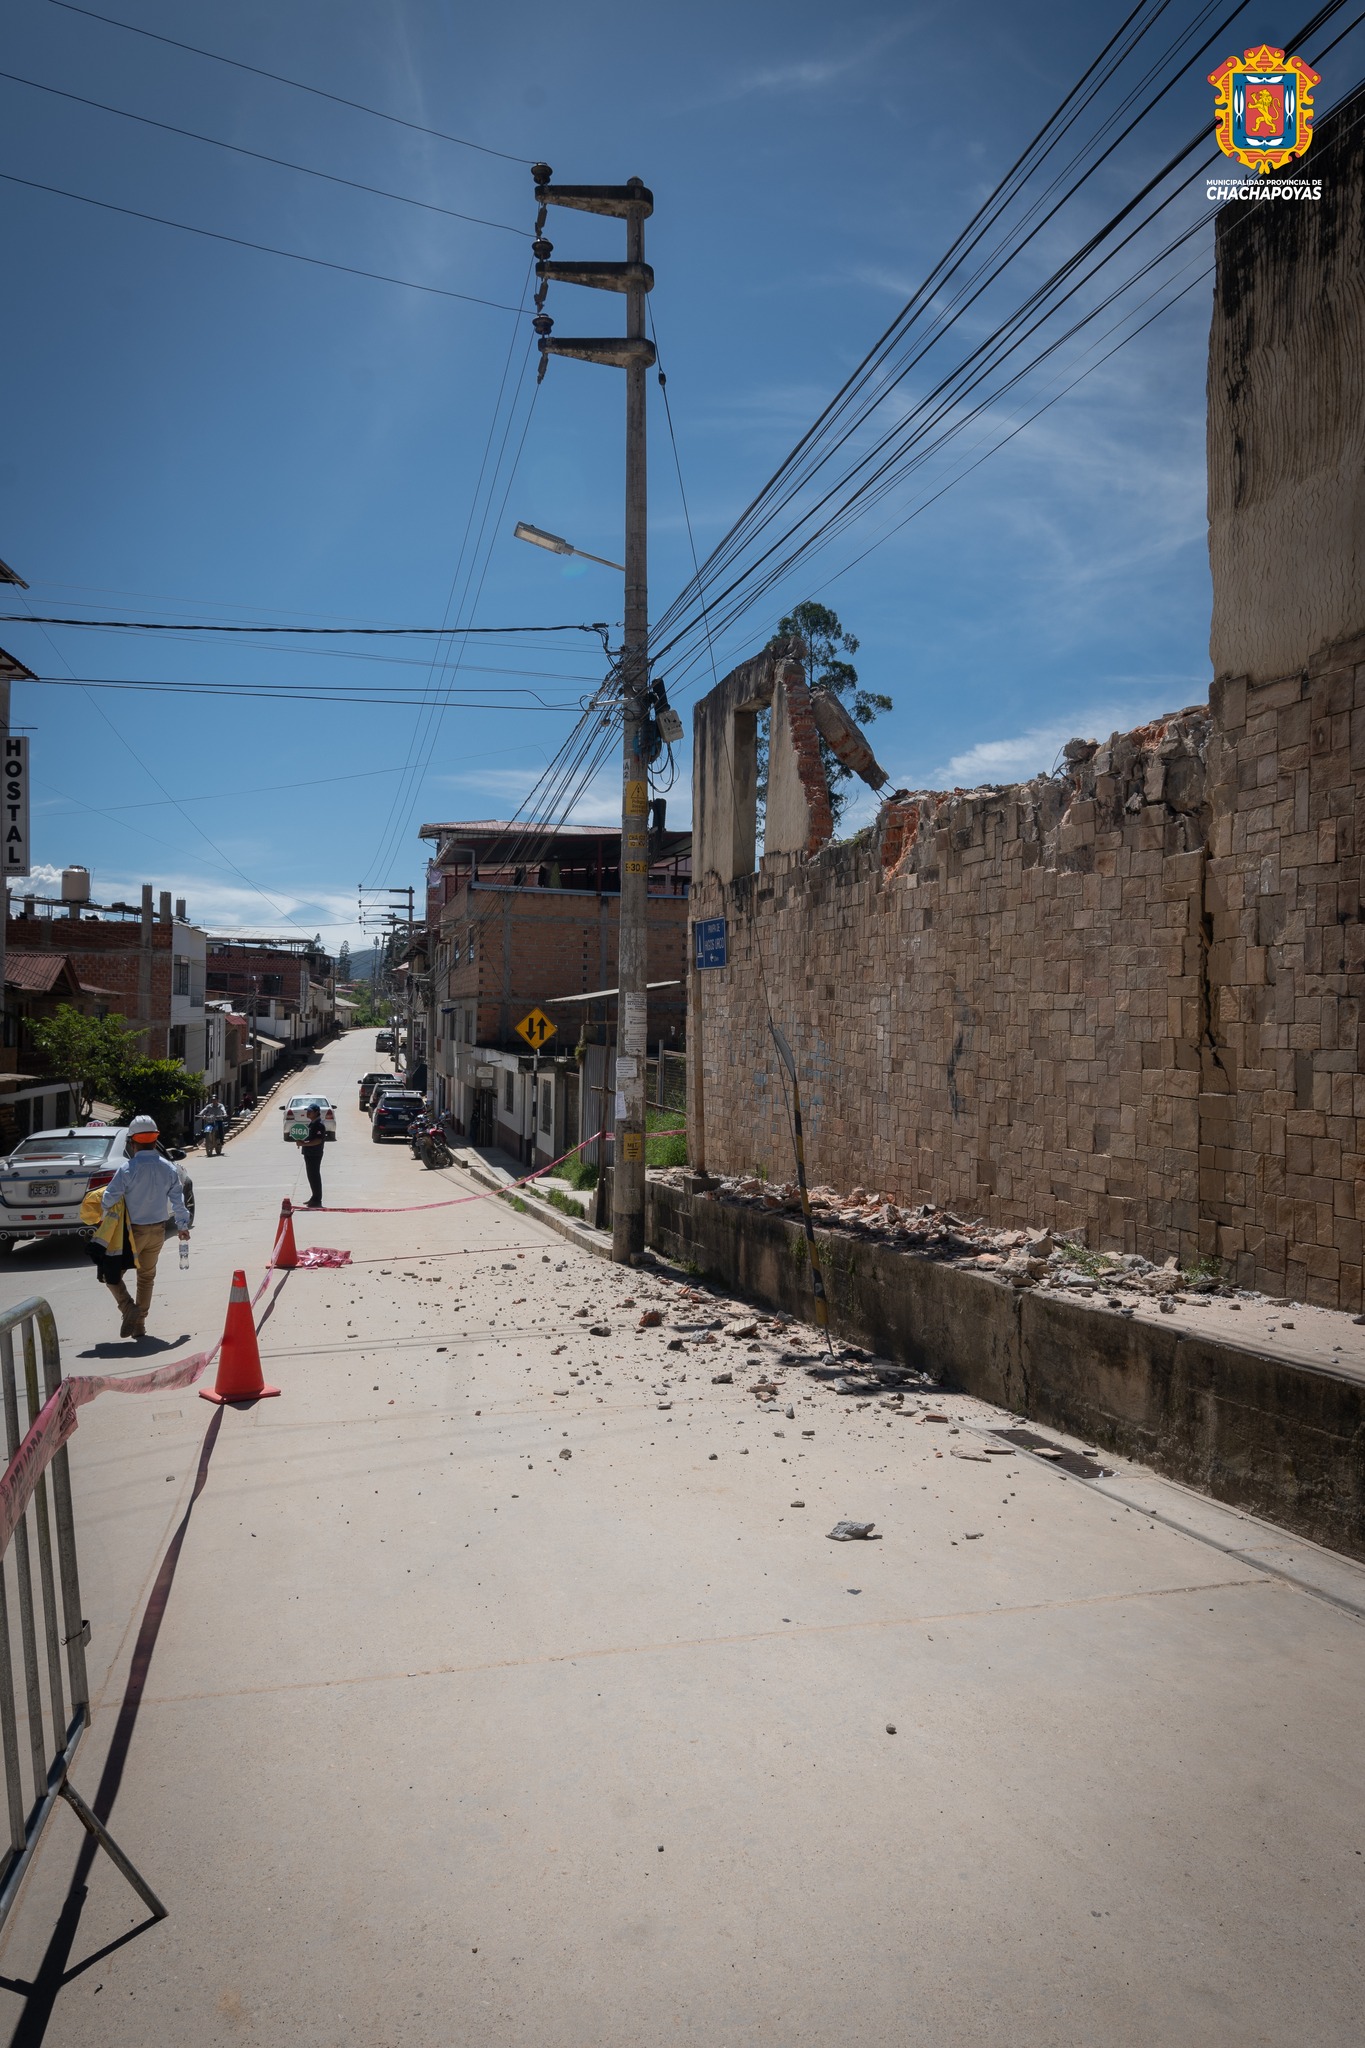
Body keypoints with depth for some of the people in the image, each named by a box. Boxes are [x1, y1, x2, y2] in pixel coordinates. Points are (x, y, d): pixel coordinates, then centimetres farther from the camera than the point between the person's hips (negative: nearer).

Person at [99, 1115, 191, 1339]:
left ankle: (130, 1310, -10)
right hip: (158, 1230, 5)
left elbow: (109, 1199, -16)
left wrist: (106, 1218, 5)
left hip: (133, 1232, -5)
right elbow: (178, 1200, 4)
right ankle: (140, 1323, 23)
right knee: (147, 1277, 18)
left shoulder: (128, 1168, -17)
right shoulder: (168, 1169, -2)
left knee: (112, 1273, 10)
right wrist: (183, 1226, 17)